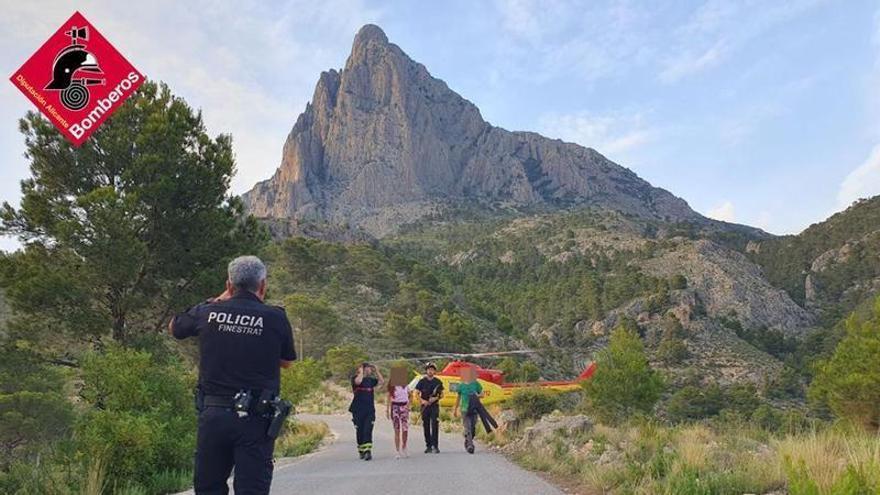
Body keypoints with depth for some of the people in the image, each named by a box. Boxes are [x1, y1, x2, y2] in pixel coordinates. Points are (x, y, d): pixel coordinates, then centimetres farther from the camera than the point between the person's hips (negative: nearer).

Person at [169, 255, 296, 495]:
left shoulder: (207, 312, 0)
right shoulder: (276, 317, -6)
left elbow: (173, 327, 23)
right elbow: (287, 361, 10)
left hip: (213, 414, 2)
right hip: (255, 420, -2)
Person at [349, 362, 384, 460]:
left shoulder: (371, 380, 12)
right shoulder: (355, 378, -3)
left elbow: (382, 381, 10)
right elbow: (358, 381, -26)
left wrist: (377, 371, 6)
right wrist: (361, 372, -11)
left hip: (370, 410, 2)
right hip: (358, 410, -2)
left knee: (368, 431, -9)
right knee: (360, 431, 7)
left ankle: (368, 451, -17)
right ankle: (361, 451, 21)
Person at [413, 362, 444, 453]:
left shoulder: (438, 382, 5)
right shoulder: (422, 381, 4)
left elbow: (442, 394, 9)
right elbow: (417, 393, 5)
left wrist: (436, 398, -10)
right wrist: (422, 401, -11)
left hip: (435, 406, -1)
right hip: (425, 406, 1)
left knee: (435, 425, -11)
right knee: (426, 426, 5)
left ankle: (435, 446, -9)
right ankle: (428, 446, 14)